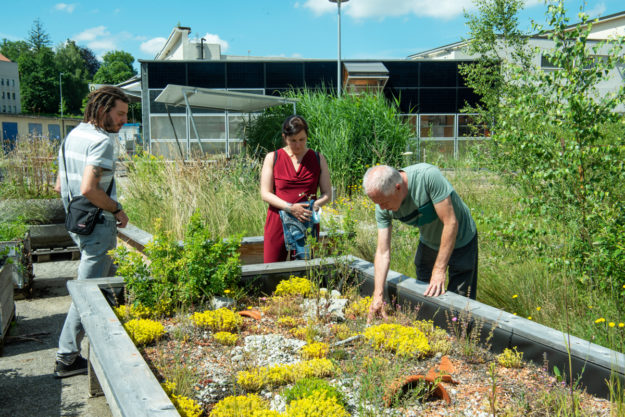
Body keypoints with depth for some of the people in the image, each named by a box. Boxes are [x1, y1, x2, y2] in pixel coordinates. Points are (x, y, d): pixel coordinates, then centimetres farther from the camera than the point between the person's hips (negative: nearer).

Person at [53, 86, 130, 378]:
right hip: (98, 225, -10)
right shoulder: (101, 141, -17)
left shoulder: (72, 136, 13)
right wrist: (117, 210, -14)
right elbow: (89, 189, -29)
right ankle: (67, 359, 6)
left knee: (109, 280, 23)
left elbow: (59, 186, 17)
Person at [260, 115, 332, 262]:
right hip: (278, 223, -1)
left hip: (307, 223, 1)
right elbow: (265, 193, -2)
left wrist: (314, 205, -15)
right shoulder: (273, 158, 4)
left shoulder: (318, 159, 9)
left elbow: (327, 193, 7)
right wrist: (290, 207, -17)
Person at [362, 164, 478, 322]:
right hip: (428, 242, 5)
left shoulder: (428, 176, -36)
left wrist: (439, 270, -28)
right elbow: (383, 252, -16)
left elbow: (451, 223, -32)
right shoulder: (383, 208, -20)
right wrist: (378, 295, -23)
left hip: (460, 240, -4)